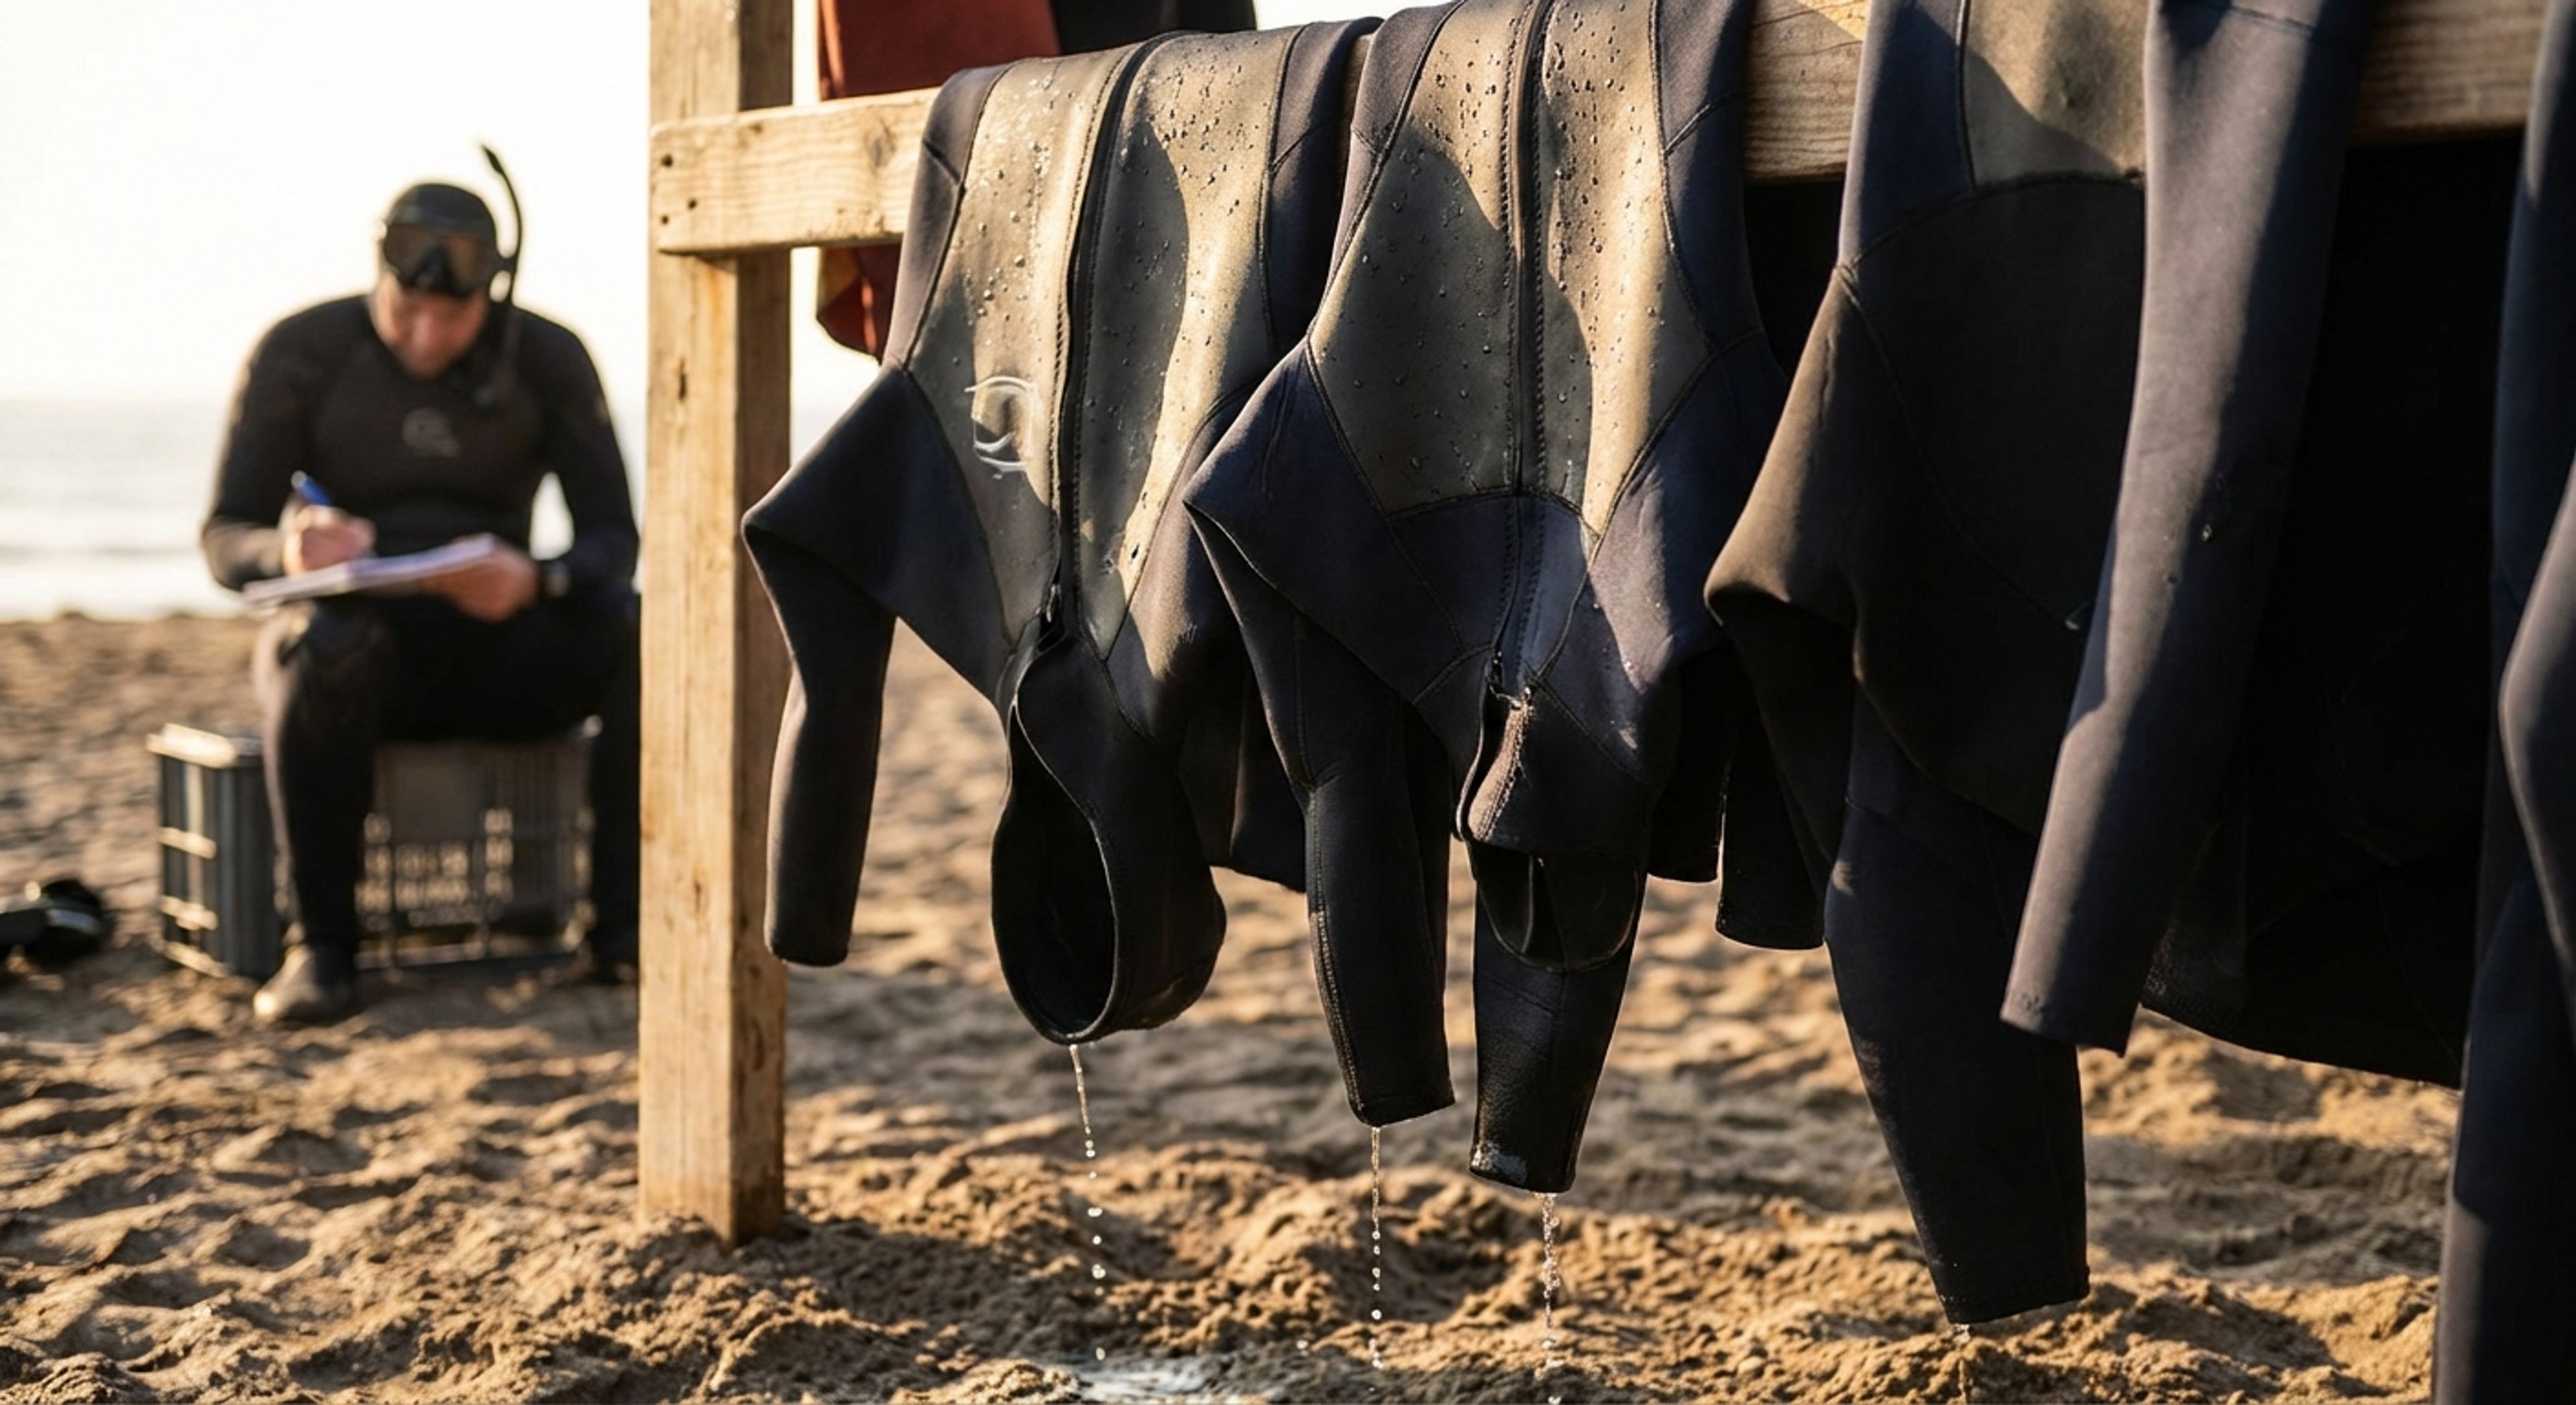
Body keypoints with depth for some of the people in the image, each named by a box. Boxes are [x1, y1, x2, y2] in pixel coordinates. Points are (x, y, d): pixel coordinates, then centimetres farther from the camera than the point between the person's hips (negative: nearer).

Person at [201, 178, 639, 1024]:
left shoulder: (549, 359, -5)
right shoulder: (303, 352, -8)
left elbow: (614, 541, -9)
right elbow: (223, 541, -9)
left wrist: (534, 582, -33)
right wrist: (290, 553, -35)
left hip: (499, 651, 2)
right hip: (359, 641, -2)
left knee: (645, 637, -28)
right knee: (321, 649, -39)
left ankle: (621, 927, -21)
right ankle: (320, 945, -28)